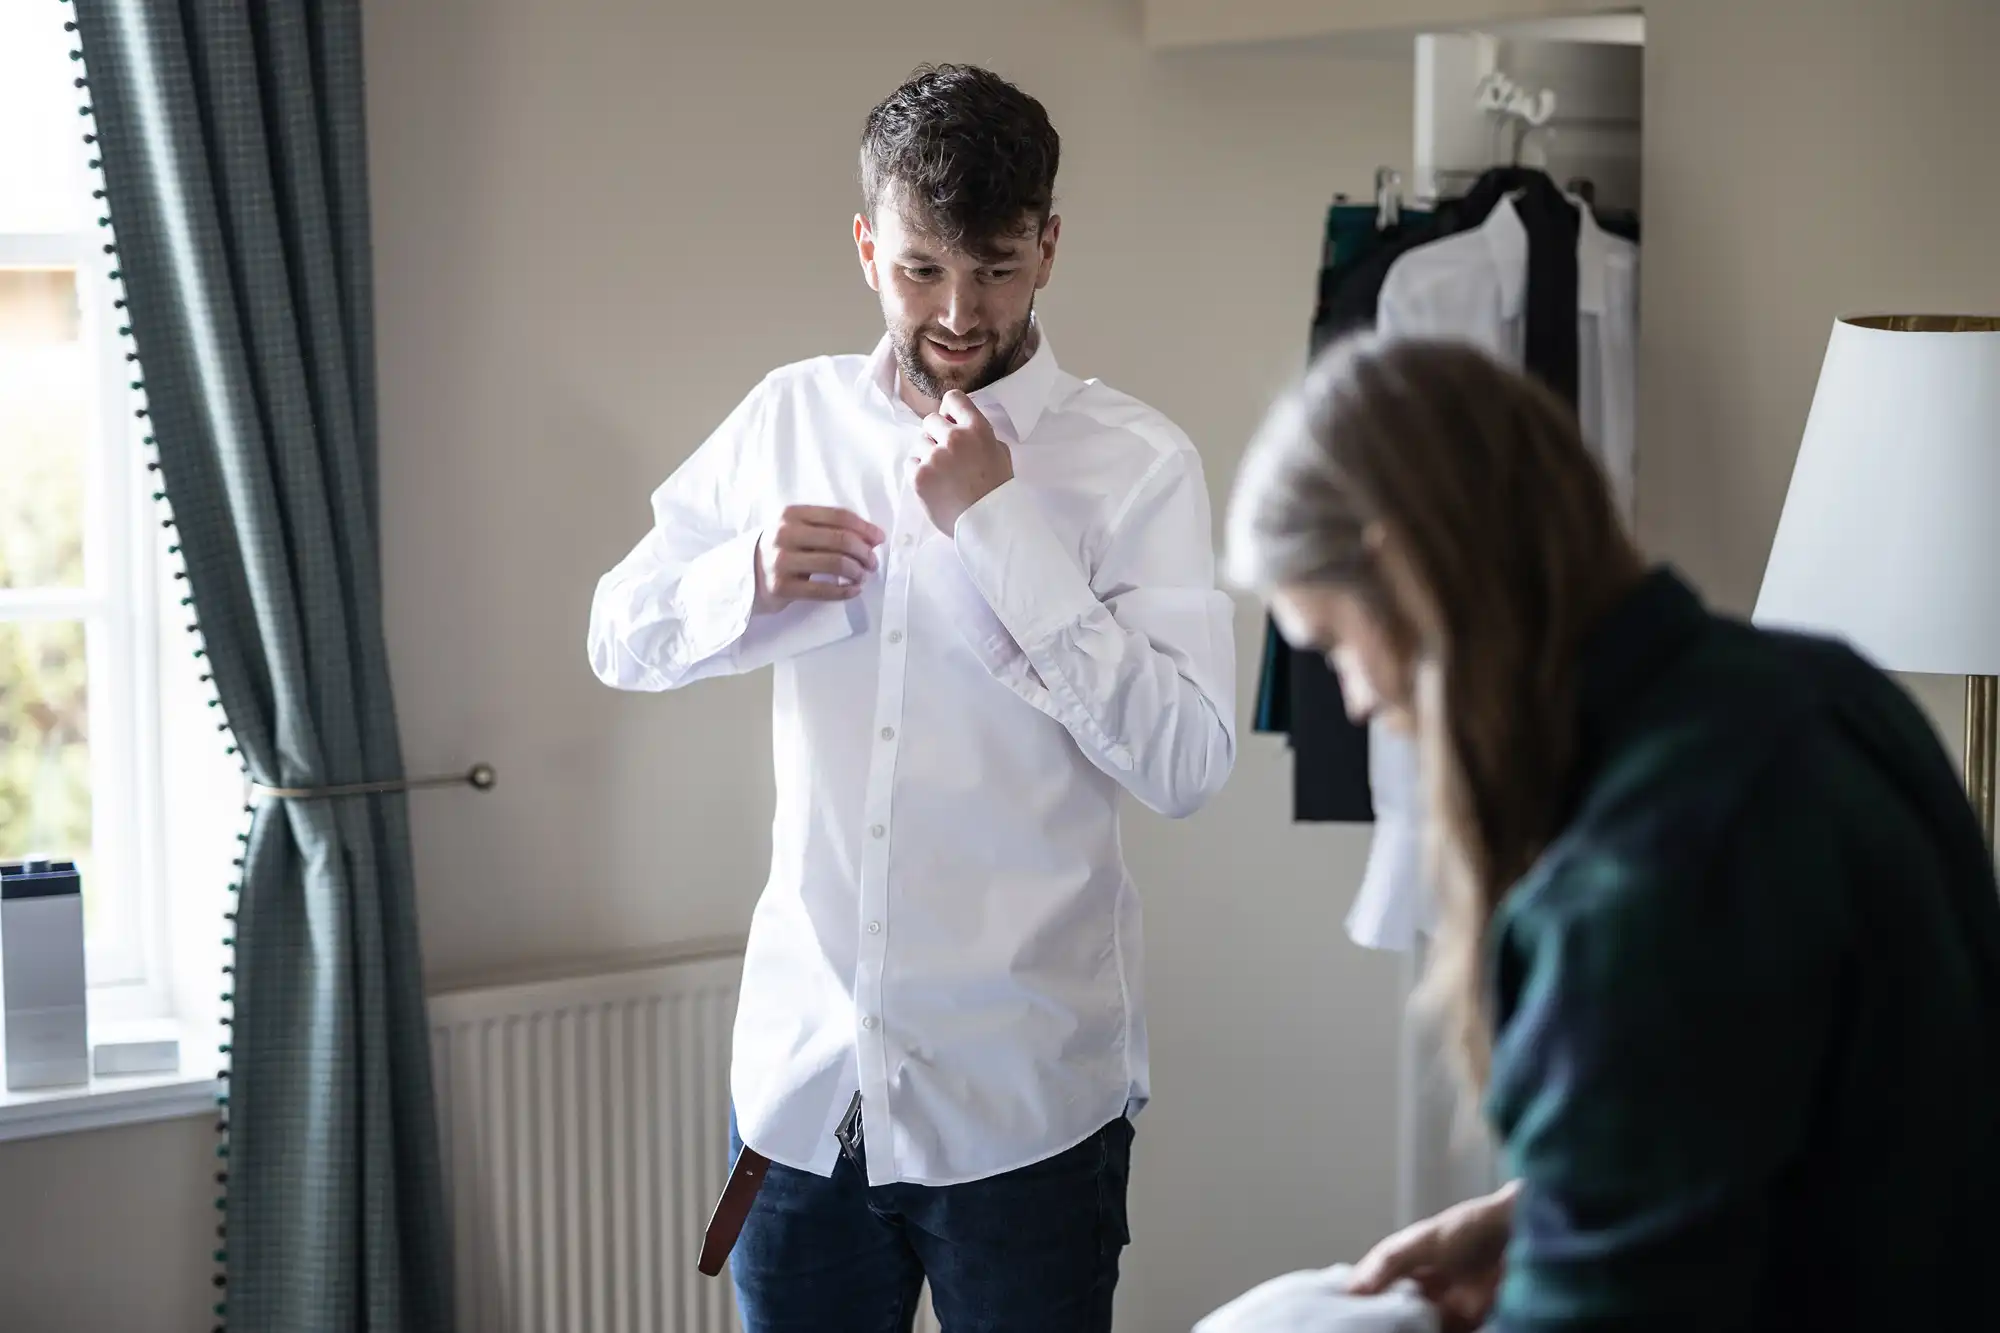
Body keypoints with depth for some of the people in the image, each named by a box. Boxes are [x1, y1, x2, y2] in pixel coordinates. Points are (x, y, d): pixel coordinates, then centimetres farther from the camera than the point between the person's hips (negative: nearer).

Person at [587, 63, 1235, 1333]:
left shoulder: (1135, 462, -7)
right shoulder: (788, 417, 5)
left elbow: (1186, 762, -15)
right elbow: (621, 640, 12)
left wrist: (1000, 525, -18)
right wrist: (747, 582, -9)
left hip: (1023, 1099, -3)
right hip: (804, 1072, 3)